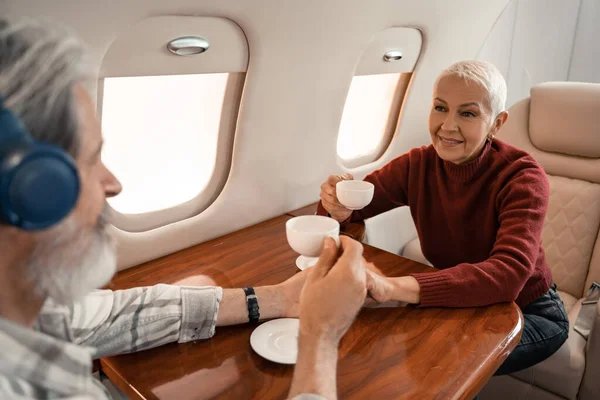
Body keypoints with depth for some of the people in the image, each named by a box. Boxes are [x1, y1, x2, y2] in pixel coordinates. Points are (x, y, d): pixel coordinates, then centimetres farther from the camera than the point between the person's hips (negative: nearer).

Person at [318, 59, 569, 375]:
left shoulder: (521, 177, -25)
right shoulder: (418, 165, -13)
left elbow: (508, 274, -40)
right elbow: (354, 206, -6)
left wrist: (393, 287, -54)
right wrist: (339, 207, -33)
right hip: (461, 304, 4)